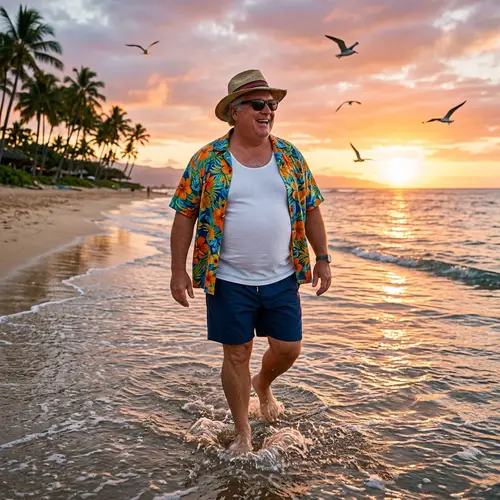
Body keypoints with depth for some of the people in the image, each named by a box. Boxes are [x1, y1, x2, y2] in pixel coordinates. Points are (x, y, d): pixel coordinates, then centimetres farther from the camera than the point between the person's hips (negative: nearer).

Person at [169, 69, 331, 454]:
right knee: (237, 354, 7)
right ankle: (242, 433, 27)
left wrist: (322, 258, 7)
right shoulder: (208, 159, -5)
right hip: (229, 281, -3)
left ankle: (263, 384, 44)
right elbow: (185, 215, -3)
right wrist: (179, 271, -6)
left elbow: (311, 209, 10)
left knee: (288, 349, 9)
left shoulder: (291, 157, 4)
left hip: (281, 279, 3)